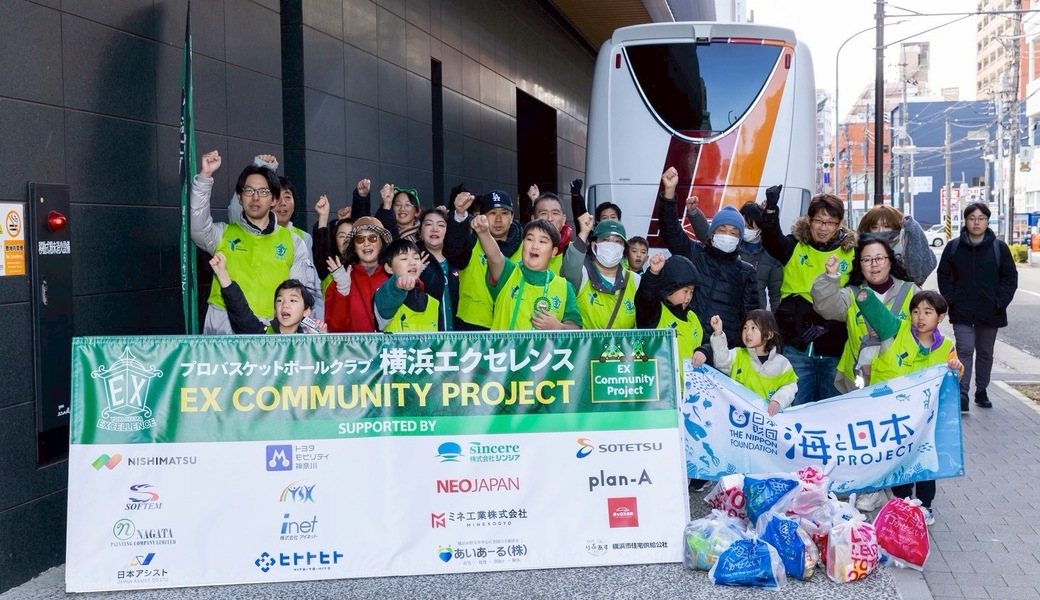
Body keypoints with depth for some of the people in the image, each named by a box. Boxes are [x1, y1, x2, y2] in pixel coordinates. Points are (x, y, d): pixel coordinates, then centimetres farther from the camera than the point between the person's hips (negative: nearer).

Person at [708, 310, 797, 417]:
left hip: (769, 412, -1)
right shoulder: (738, 355, 9)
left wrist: (778, 401, -12)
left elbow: (789, 386, 7)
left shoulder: (781, 363, 5)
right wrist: (718, 333, -20)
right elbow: (722, 361, -9)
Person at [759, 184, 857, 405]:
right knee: (796, 408, 6)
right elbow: (771, 241, -21)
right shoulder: (794, 246, 1)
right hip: (796, 347, -1)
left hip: (835, 349, 1)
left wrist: (828, 326, -9)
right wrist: (771, 209, -36)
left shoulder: (851, 253, 4)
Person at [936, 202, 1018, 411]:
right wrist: (951, 300, -4)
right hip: (962, 312, -1)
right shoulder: (953, 247, 1)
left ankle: (981, 391, 24)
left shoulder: (999, 248, 0)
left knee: (985, 352, 12)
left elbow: (1010, 277, 3)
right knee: (964, 350, -10)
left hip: (990, 313, 1)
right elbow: (943, 275, 7)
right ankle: (962, 393, -13)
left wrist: (1000, 302, -6)